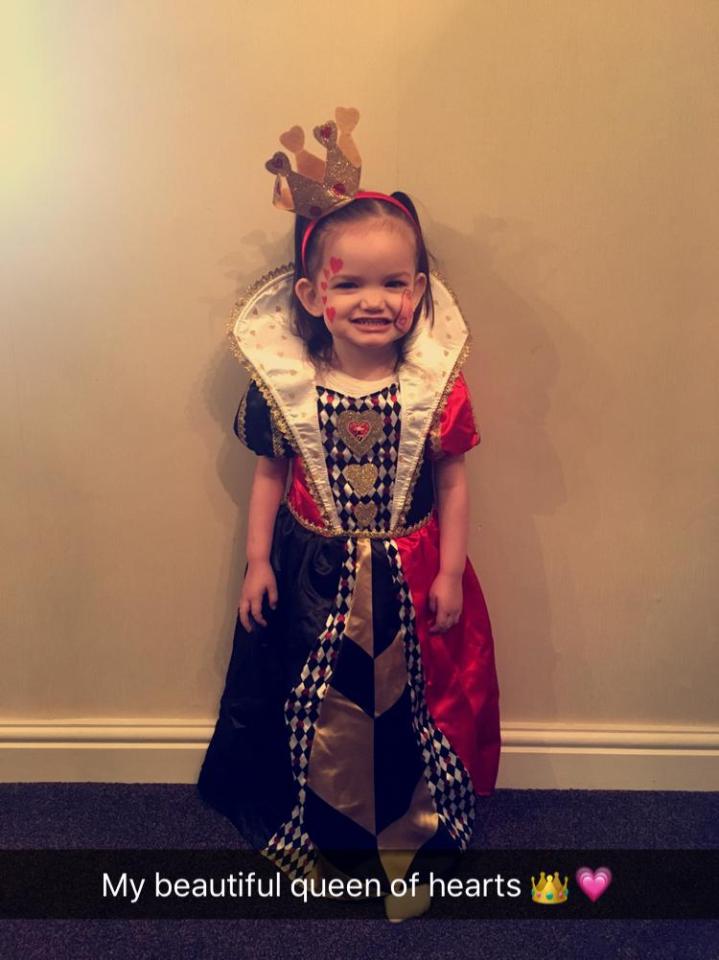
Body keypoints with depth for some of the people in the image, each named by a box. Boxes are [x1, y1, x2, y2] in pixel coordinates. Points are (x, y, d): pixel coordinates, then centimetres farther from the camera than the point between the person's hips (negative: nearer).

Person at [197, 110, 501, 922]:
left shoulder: (436, 385, -11)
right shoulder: (285, 383, -10)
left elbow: (452, 481, -3)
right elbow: (270, 474, 0)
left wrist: (449, 573, -4)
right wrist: (257, 561, -1)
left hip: (408, 577, 0)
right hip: (313, 575, 1)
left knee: (409, 710, 14)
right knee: (316, 712, 16)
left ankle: (404, 843, 40)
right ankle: (322, 835, 43)